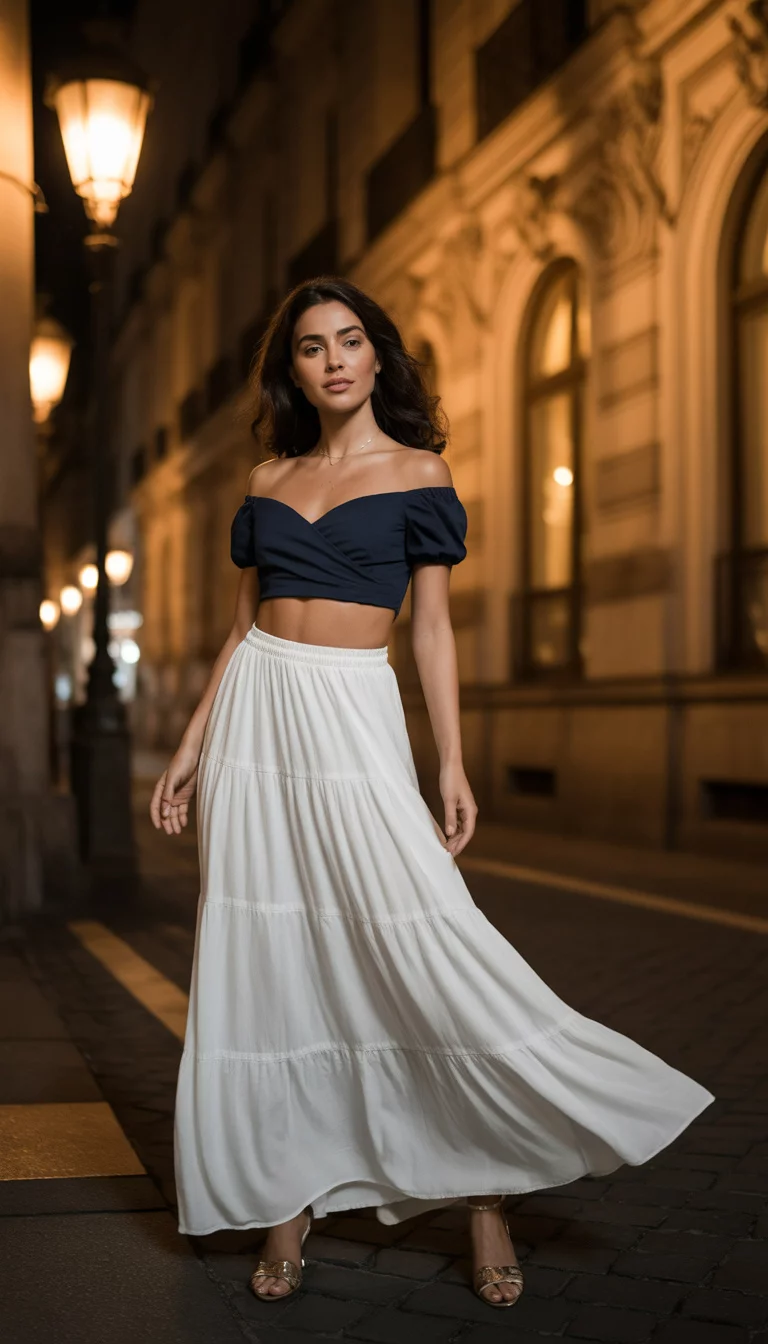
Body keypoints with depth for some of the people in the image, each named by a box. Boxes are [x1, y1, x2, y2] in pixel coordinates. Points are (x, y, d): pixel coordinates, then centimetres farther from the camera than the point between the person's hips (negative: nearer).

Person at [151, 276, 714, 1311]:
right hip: (254, 718, 4)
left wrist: (453, 765, -8)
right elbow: (243, 623, 15)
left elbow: (432, 626, 0)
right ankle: (287, 1204, 14)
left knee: (426, 949, -13)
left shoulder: (417, 474, 3)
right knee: (267, 964, 3)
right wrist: (193, 746, 10)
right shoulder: (270, 479, 13)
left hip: (353, 720, -4)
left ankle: (487, 1192, 3)